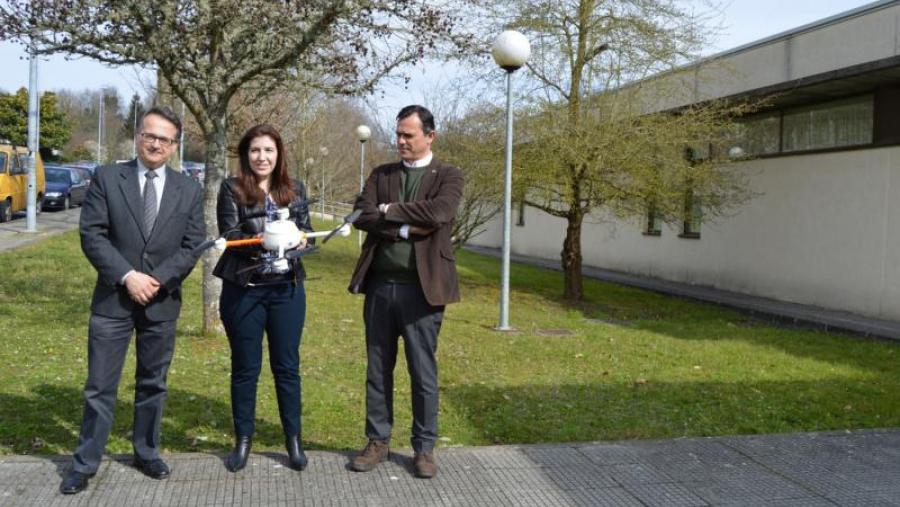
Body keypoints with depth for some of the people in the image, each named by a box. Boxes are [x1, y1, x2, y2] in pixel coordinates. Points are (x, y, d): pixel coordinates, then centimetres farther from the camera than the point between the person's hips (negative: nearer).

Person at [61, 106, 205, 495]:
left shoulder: (188, 190, 5)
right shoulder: (107, 178, 0)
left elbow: (193, 245, 2)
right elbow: (92, 234, -6)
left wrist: (157, 280, -10)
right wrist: (128, 276, -16)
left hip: (162, 301, 2)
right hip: (113, 298, -2)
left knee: (153, 384, 13)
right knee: (100, 386, 3)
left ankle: (146, 453, 28)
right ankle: (85, 463, 15)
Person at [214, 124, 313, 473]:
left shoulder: (295, 191, 7)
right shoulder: (232, 189, -2)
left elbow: (307, 230, 8)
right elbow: (229, 236, -10)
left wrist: (301, 238, -16)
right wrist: (257, 240, -29)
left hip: (287, 289, 2)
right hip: (243, 289, -2)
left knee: (287, 365, 9)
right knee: (245, 367, 8)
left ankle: (293, 440, 20)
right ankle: (243, 440, 22)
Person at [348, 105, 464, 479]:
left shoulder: (448, 176, 1)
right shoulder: (380, 174, 11)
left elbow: (438, 213, -19)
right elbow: (362, 216, -4)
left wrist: (390, 210, -8)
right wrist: (407, 228, -14)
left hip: (421, 288, -3)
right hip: (380, 285, 4)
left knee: (423, 373, 4)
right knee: (378, 370, 12)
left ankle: (424, 447, 18)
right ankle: (378, 442, 25)